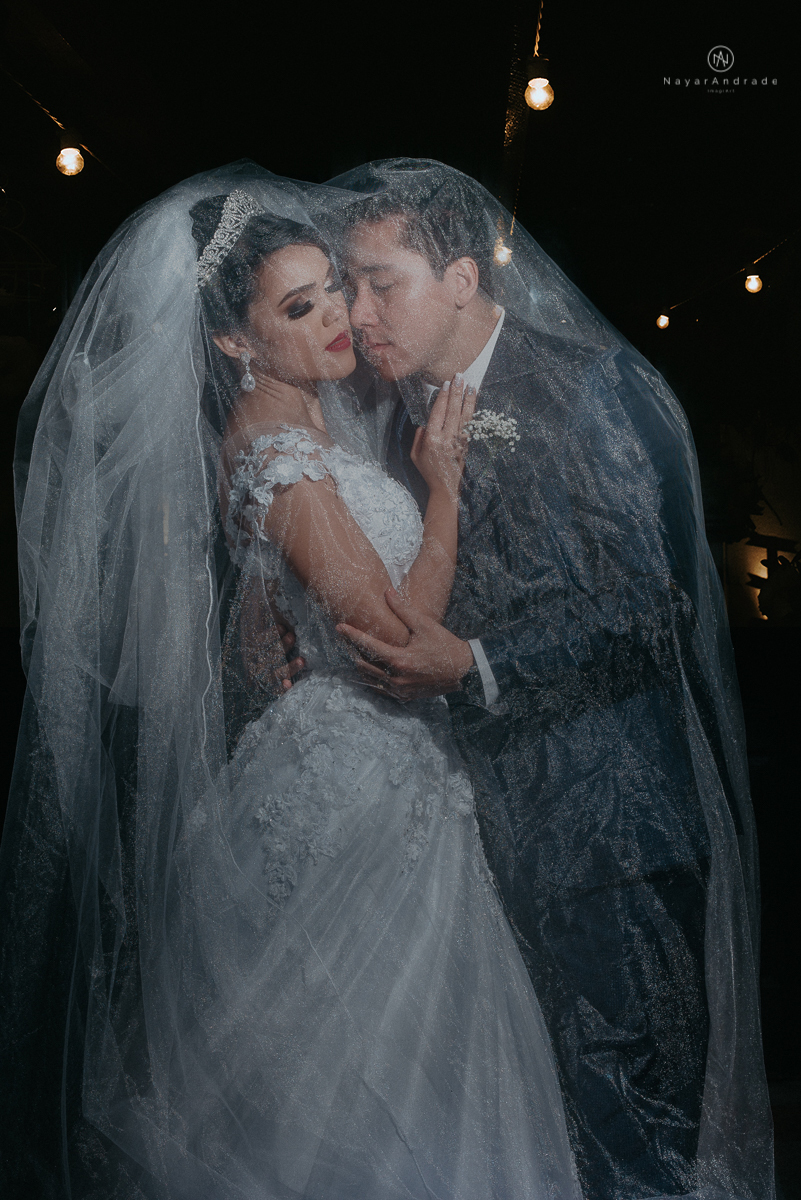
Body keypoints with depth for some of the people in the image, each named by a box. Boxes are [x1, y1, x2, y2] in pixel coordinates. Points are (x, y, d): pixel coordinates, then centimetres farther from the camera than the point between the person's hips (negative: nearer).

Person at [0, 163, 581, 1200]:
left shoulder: (303, 416, 6)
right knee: (361, 1056, 10)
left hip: (376, 755, 9)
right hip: (356, 780, -9)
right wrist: (443, 481, -15)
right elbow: (400, 633, -23)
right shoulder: (281, 459, -23)